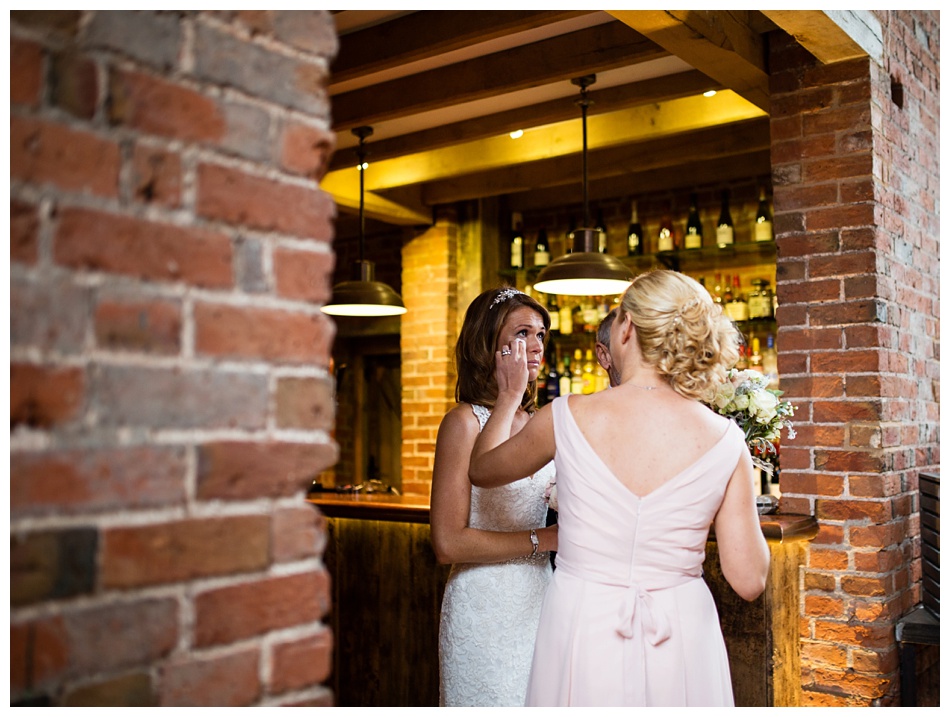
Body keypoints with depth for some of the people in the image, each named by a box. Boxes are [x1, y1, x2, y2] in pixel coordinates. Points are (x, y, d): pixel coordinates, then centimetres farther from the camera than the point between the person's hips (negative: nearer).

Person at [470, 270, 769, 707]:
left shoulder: (568, 418, -12)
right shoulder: (725, 441, -10)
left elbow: (481, 471, 8)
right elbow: (749, 581, -5)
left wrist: (508, 396, 23)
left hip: (582, 635, 0)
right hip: (681, 640, 1)